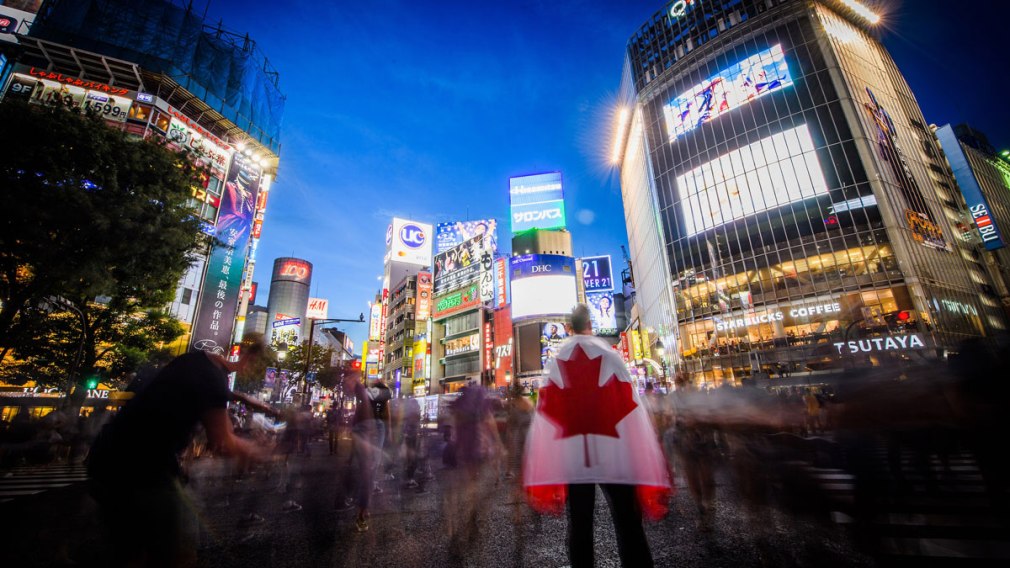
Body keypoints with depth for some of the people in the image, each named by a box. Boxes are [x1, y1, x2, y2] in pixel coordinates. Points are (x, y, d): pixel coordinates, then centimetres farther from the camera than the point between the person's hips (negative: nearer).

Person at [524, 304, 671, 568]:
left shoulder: (556, 363, 1)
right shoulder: (610, 356, -3)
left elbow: (547, 414, 2)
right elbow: (631, 408, -4)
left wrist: (546, 472, 9)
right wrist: (647, 466, 2)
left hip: (570, 455, 2)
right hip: (614, 454, -1)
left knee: (579, 524, 13)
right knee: (628, 524, 7)